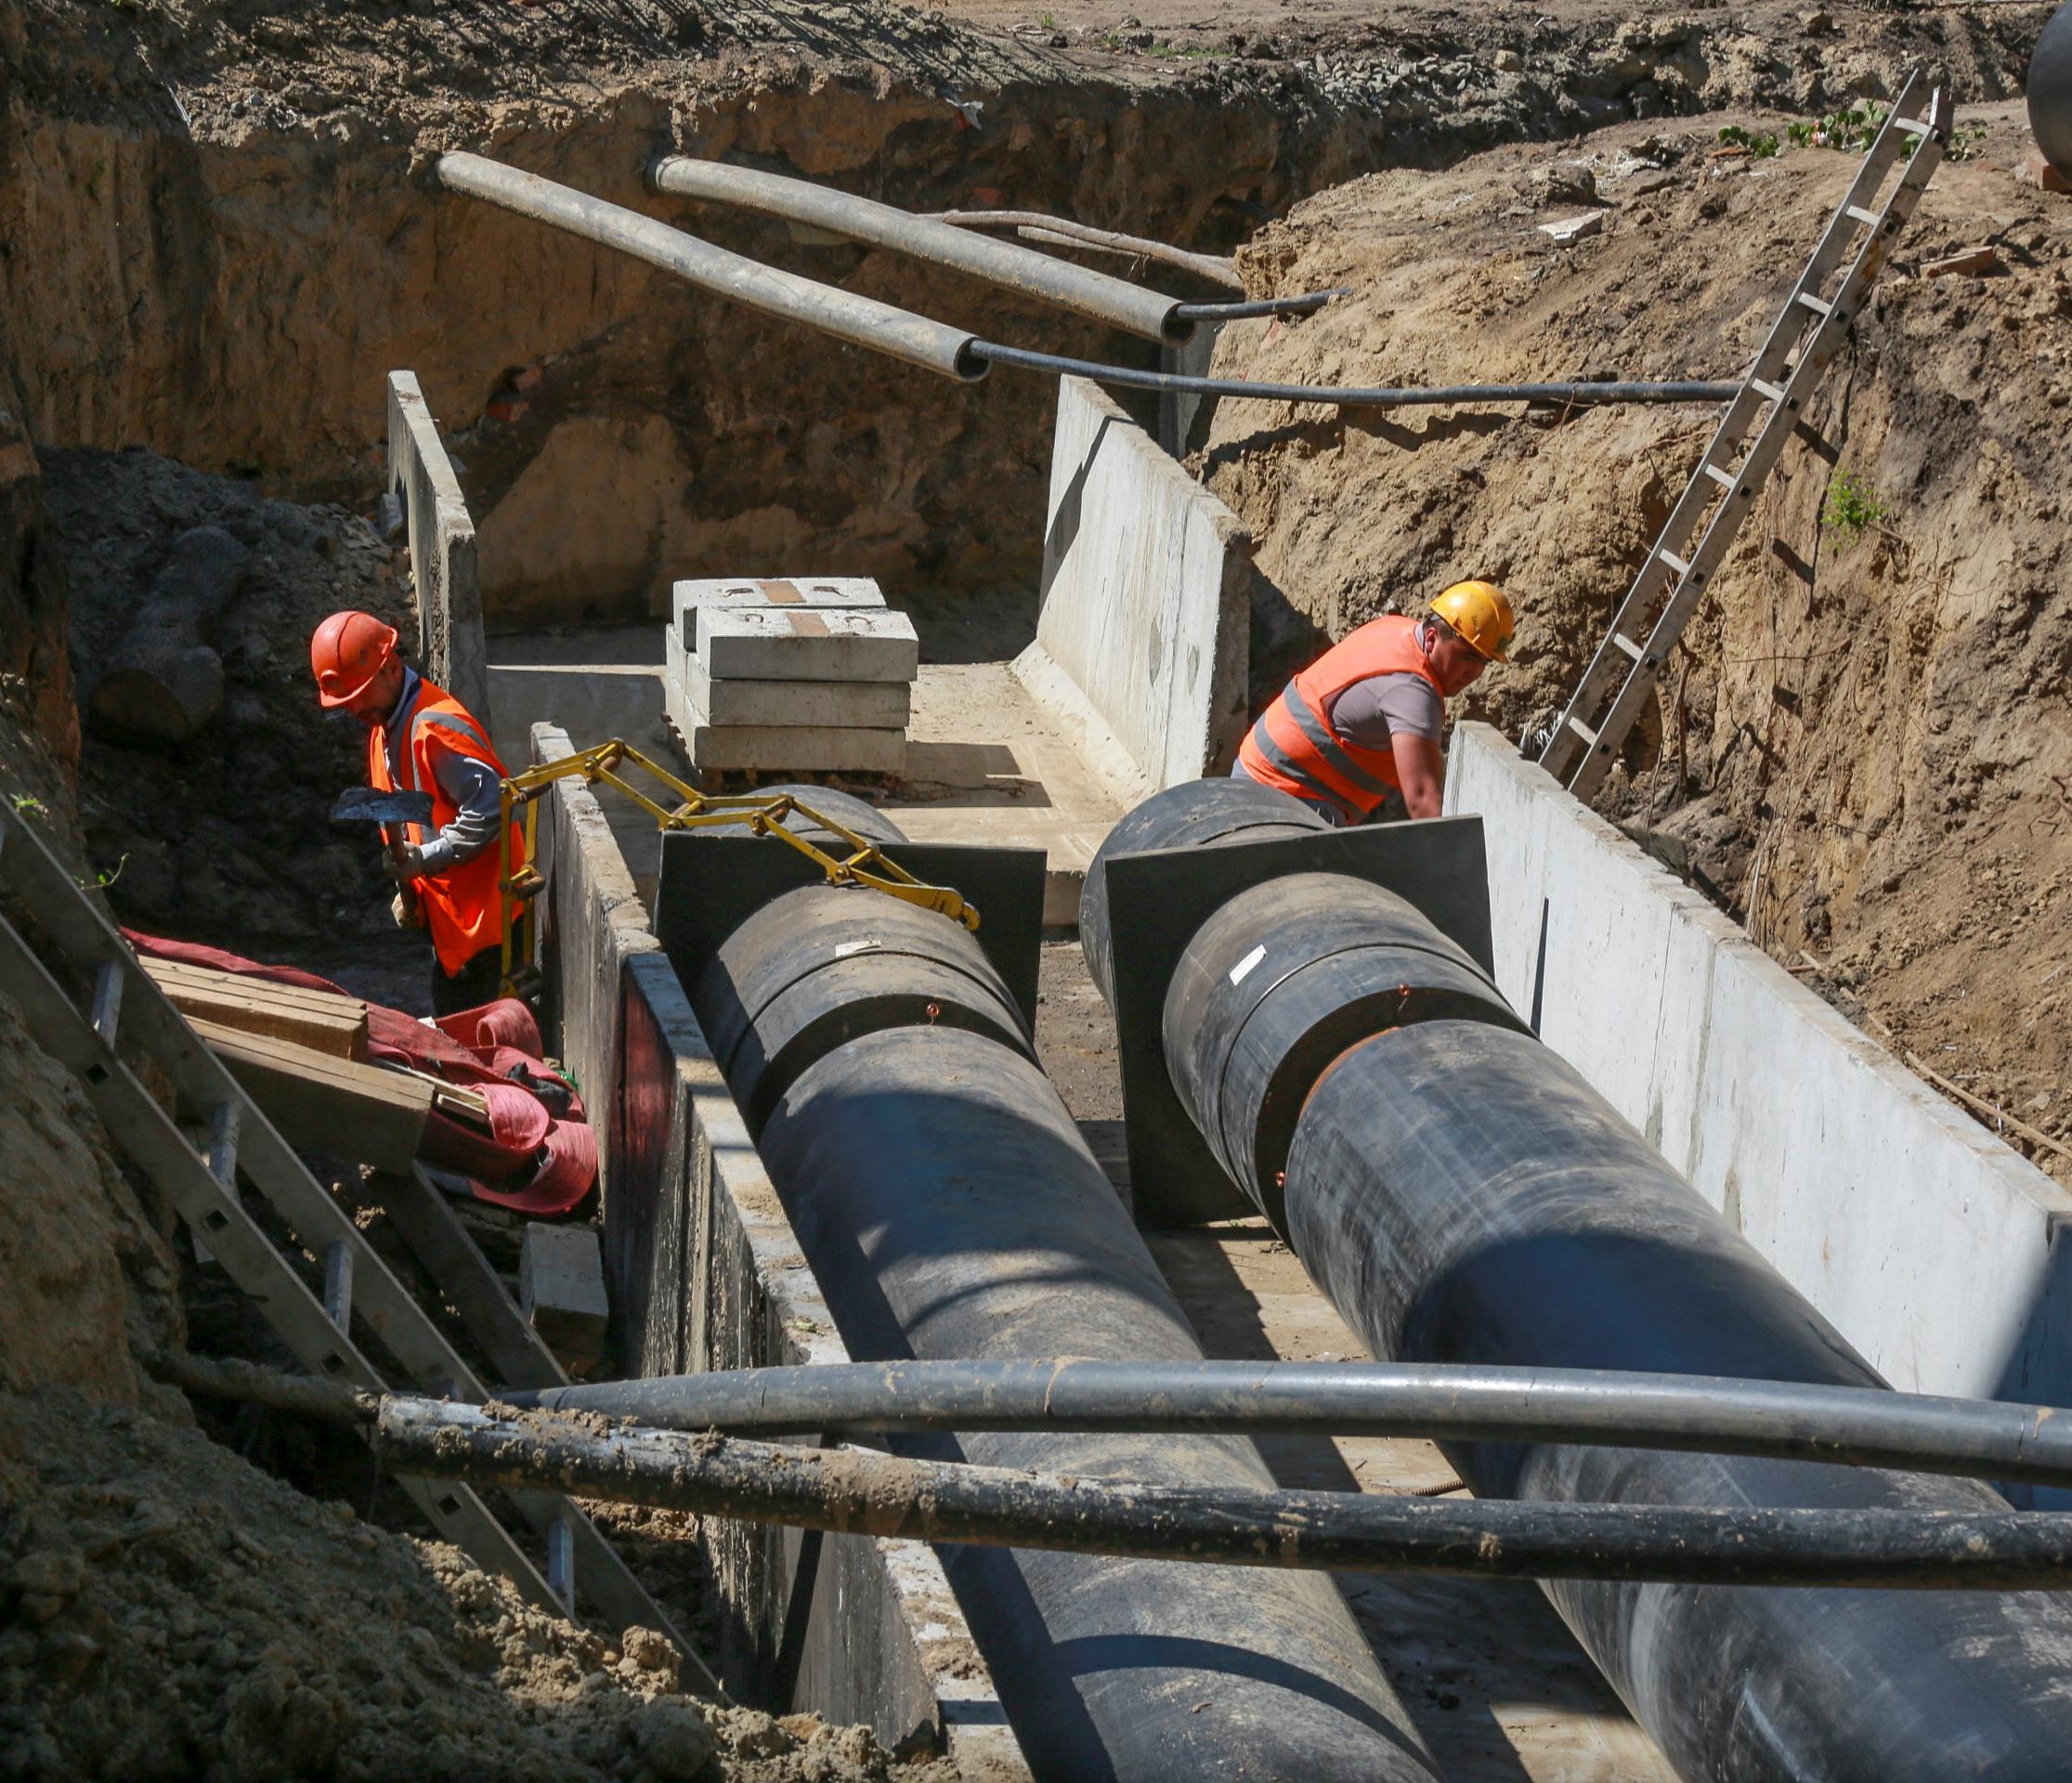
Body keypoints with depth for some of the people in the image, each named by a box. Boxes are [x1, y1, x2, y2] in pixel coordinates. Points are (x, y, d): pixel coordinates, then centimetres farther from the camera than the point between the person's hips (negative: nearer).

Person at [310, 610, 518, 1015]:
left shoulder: (435, 728, -22)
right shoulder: (383, 726, 12)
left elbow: (490, 807, -28)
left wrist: (426, 859, -24)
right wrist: (408, 889, 12)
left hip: (479, 911, -10)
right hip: (445, 909, 10)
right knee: (447, 1017, 17)